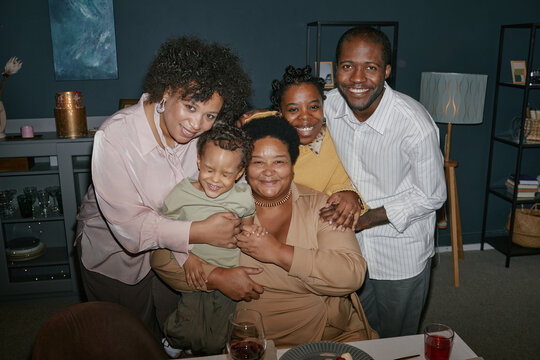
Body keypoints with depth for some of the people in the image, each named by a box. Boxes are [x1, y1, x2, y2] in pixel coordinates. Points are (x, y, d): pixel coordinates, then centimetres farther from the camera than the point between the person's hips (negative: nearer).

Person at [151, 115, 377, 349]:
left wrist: (278, 252, -16)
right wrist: (218, 277, -12)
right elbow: (162, 258, 1)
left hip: (334, 336, 2)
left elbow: (353, 274, -11)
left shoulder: (319, 206, 2)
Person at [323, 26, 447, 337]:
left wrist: (369, 218, -22)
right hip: (350, 245, 4)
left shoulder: (415, 125, -27)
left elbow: (432, 196, -16)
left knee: (397, 343, 19)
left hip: (401, 256, -4)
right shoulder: (331, 104, -13)